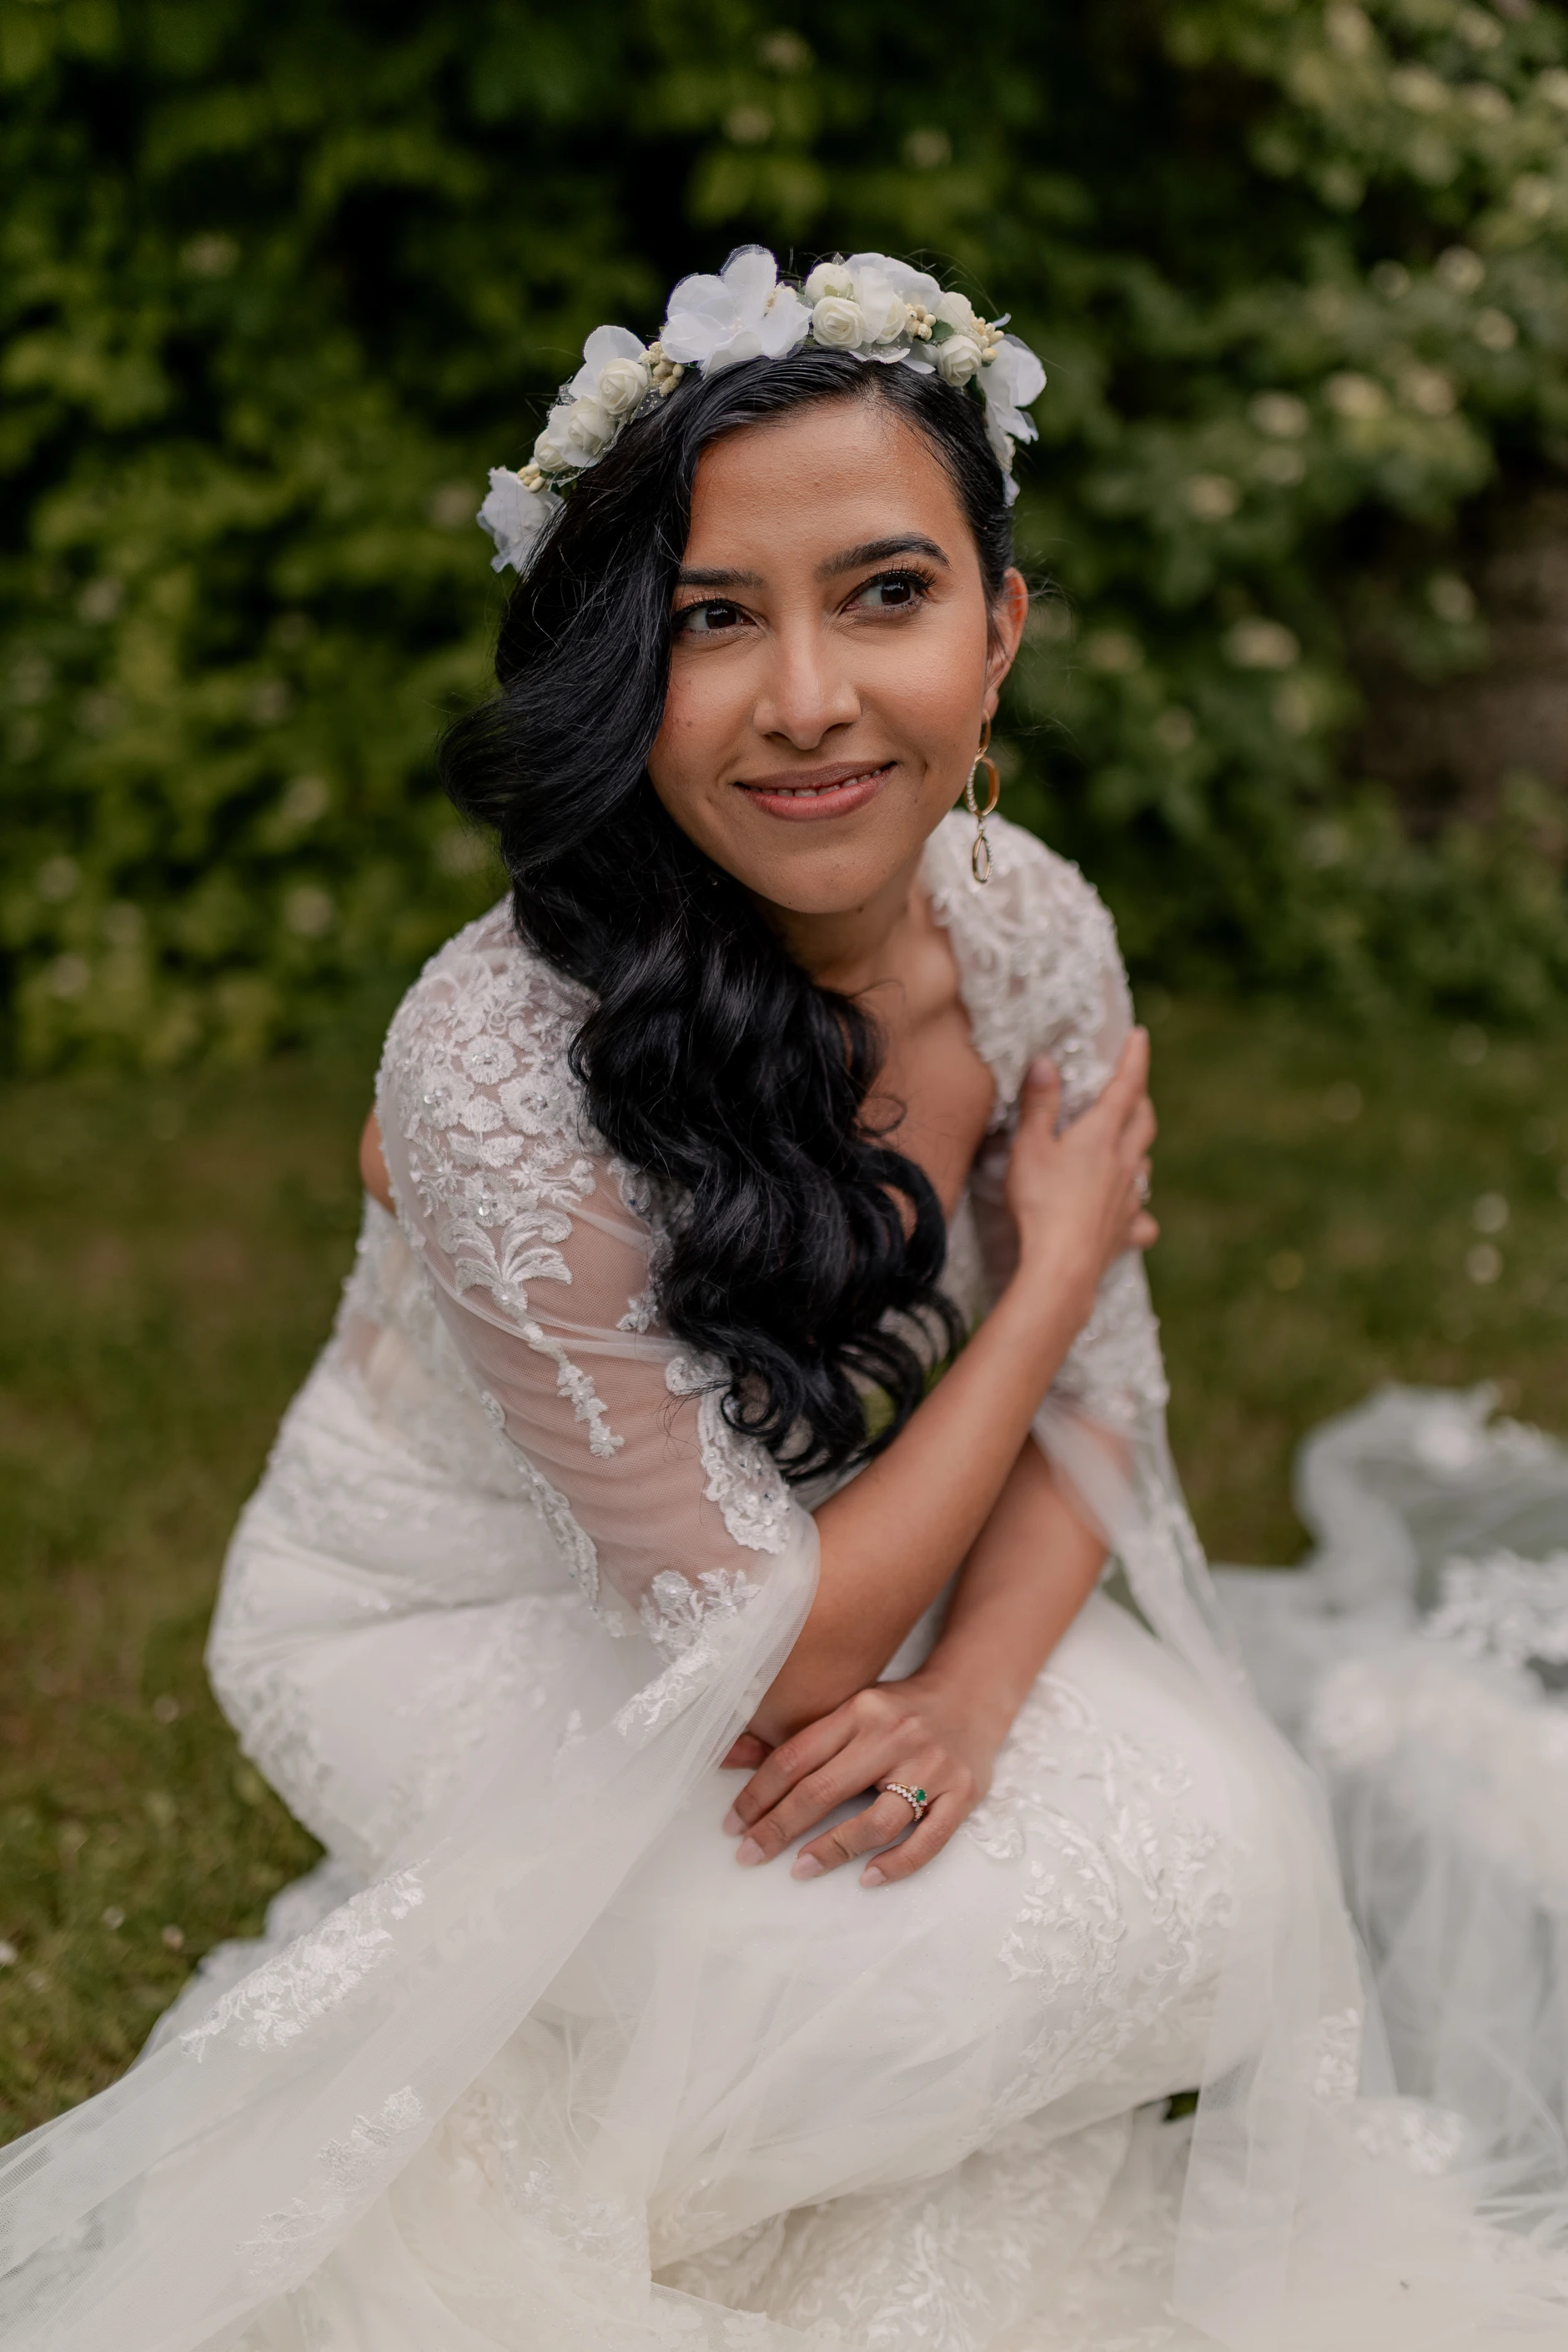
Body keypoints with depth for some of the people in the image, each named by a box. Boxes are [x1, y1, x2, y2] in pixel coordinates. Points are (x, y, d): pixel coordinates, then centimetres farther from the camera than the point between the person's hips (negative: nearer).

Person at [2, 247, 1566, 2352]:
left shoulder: (1031, 925, -15)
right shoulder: (501, 1072, -34)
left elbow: (1092, 1402, -3)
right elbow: (766, 1654, -26)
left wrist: (969, 1693, -22)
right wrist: (1062, 1253, -19)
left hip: (829, 1556, 6)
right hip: (447, 1620, -5)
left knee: (1219, 1852, -12)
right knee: (959, 1953, -22)